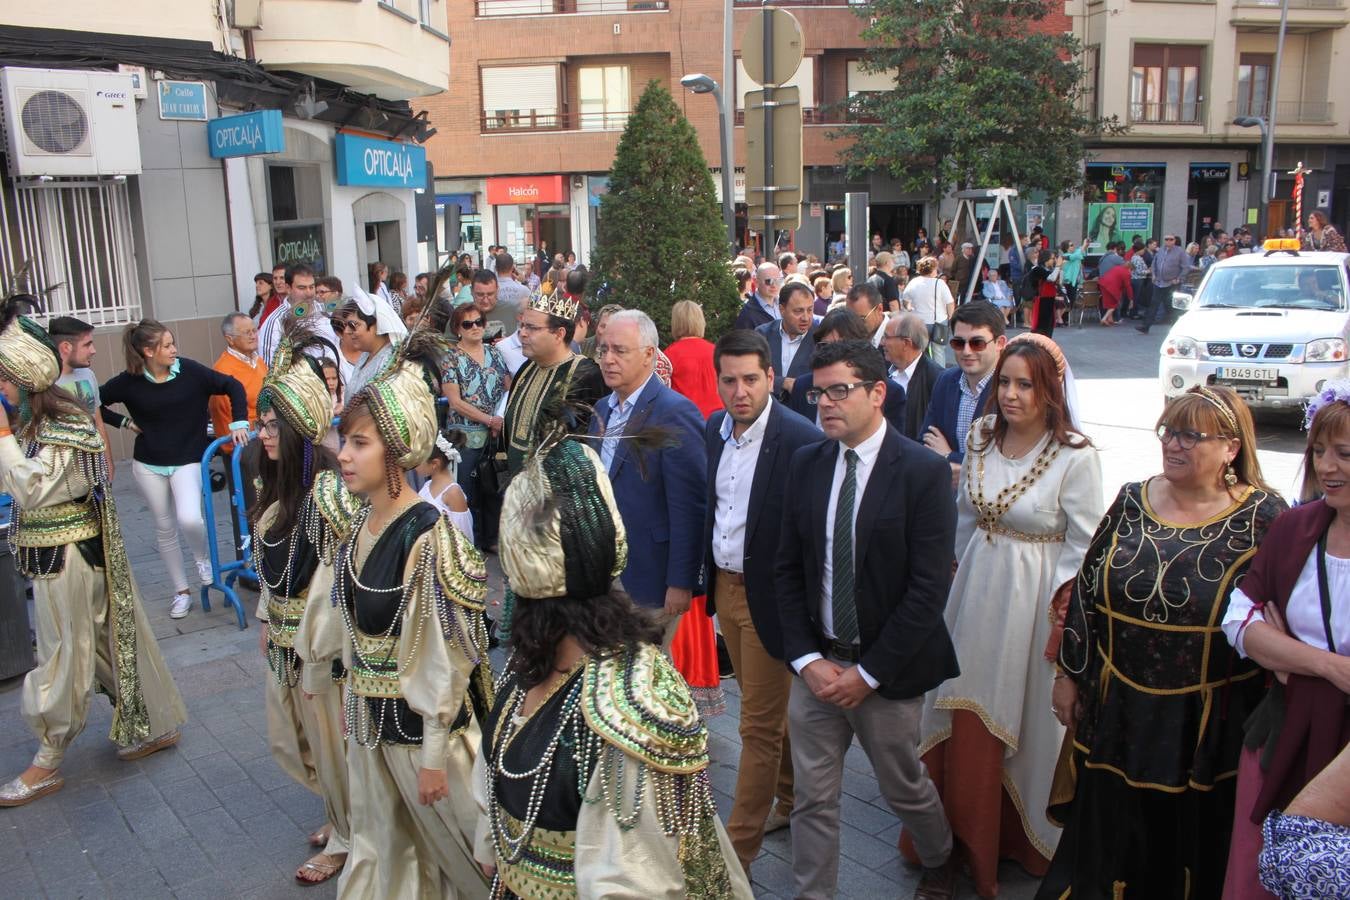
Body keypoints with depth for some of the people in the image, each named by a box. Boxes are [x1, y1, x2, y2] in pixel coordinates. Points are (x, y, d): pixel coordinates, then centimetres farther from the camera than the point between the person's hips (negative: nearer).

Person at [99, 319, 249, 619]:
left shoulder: (189, 371, -11)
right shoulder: (130, 382, -9)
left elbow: (232, 386, -7)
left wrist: (238, 422, -14)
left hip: (187, 461, -2)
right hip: (148, 465, 2)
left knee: (189, 519, -22)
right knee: (165, 528, 11)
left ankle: (203, 558, 12)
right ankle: (181, 591, 27)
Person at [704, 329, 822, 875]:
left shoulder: (801, 441, -20)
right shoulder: (714, 431, 2)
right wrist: (707, 574, 10)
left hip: (769, 597, -7)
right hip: (724, 586, 7)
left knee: (760, 725, 4)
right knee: (769, 709, 23)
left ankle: (739, 852, 16)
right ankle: (788, 798, 44)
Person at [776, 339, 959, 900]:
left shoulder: (923, 472, -13)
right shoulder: (806, 464, 1)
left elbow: (929, 588, -16)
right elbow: (788, 569, 3)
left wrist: (869, 672, -15)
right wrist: (807, 658, -6)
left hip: (885, 671, -3)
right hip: (814, 664, 3)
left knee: (904, 787, 18)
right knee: (812, 797, 10)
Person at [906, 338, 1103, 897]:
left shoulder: (1076, 457, -16)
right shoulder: (981, 436, 0)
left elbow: (1083, 547, -11)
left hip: (1034, 599, -5)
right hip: (974, 585, 5)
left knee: (1024, 720, 12)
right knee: (967, 723, 16)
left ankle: (1020, 836, 36)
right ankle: (967, 833, 38)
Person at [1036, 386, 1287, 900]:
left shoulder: (1263, 518, -9)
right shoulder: (1131, 501, 0)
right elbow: (1085, 592, 5)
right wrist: (1069, 675, 6)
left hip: (1209, 722, -3)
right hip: (1117, 709, 3)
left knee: (1193, 844, 16)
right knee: (1107, 839, 17)